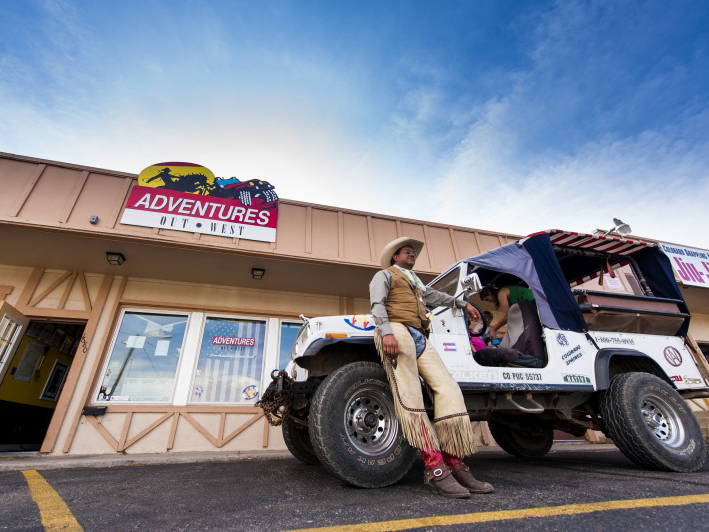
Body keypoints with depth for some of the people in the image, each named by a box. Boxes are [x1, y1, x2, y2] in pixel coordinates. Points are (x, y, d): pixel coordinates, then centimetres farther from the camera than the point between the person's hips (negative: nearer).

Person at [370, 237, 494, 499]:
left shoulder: (414, 281, 38)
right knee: (410, 398, -17)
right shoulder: (384, 275, 15)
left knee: (448, 389, -10)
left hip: (419, 339, 8)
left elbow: (433, 295, 54)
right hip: (396, 333, -7)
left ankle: (453, 464, -7)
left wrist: (463, 304, 60)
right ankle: (435, 468, -19)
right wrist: (386, 332, -20)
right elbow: (377, 304, -2)